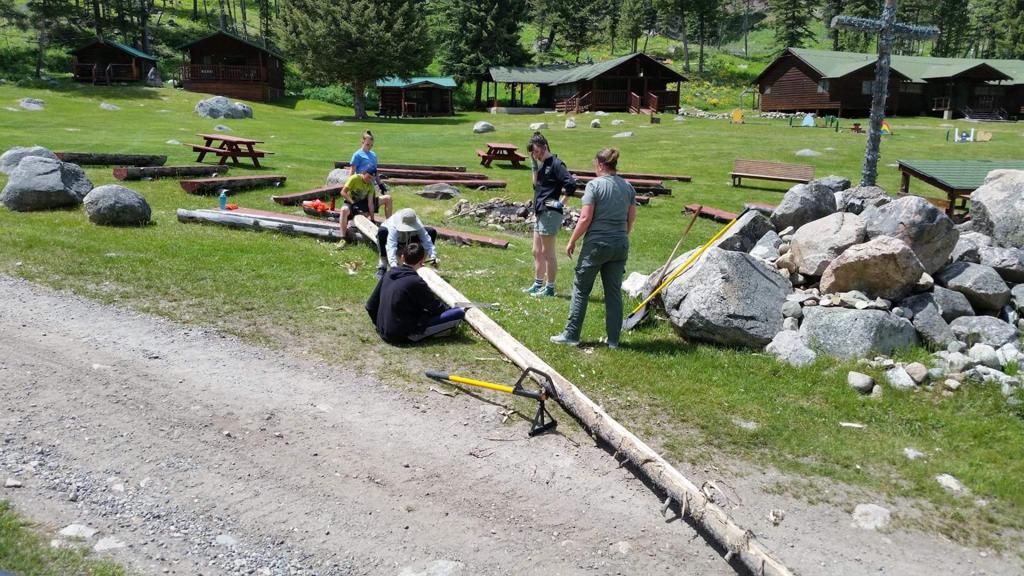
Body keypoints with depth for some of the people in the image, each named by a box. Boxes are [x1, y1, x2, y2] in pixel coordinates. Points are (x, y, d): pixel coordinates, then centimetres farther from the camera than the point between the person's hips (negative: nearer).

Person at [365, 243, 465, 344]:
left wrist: (381, 325, 26)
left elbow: (370, 306, 9)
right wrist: (449, 309, 17)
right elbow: (436, 307, -4)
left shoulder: (388, 274, 1)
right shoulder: (415, 282, -18)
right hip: (404, 335, -8)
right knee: (460, 313, -13)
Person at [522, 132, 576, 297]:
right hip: (541, 213, 10)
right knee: (537, 252, 16)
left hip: (550, 213, -10)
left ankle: (550, 288, 6)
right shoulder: (543, 164, 15)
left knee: (548, 253, -2)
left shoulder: (556, 164, -14)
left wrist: (561, 202, -16)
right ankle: (537, 285, 27)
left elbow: (571, 184, -24)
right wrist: (534, 165, 8)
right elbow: (536, 185, 17)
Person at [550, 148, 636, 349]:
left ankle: (571, 335, 12)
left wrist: (572, 241, -5)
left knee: (581, 289, 7)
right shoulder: (628, 187, 6)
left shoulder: (594, 185, -11)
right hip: (620, 245, 5)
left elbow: (585, 218, -15)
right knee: (614, 292, 10)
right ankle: (613, 340, 13)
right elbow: (631, 218, 10)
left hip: (596, 244, -5)